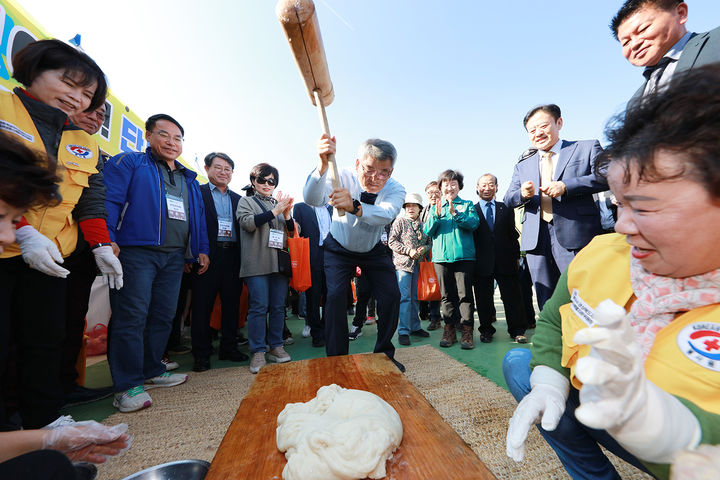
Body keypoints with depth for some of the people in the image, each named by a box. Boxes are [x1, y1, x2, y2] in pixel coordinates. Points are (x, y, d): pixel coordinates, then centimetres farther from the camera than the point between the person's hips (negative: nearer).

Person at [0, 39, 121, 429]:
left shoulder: (86, 145, 12)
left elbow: (92, 202, 10)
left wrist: (101, 246, 0)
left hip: (51, 258, 4)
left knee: (46, 341, 10)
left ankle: (44, 424, 23)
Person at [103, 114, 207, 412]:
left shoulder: (188, 179, 22)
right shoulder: (129, 163, 6)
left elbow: (198, 216, 21)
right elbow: (109, 200, -6)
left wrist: (202, 249, 14)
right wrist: (107, 240, -18)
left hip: (174, 256, 6)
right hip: (136, 251, -5)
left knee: (163, 317, 10)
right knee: (132, 316, -4)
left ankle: (152, 371, 24)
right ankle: (128, 385, 6)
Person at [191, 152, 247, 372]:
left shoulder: (237, 199, 16)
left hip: (232, 256, 4)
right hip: (208, 256, -4)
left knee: (232, 304, 10)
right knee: (202, 305, 4)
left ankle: (229, 347, 24)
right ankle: (201, 353, 17)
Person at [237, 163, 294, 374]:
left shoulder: (280, 203, 20)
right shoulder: (246, 202, 10)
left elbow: (292, 232, 16)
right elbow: (247, 222, -10)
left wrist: (287, 215, -3)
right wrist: (275, 211, -14)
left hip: (279, 262, 4)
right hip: (257, 263, -4)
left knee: (278, 307, 6)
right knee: (259, 306, -5)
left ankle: (276, 346, 18)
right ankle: (258, 352, 6)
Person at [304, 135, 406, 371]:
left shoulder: (395, 189, -21)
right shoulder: (344, 178, -23)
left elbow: (386, 214, -44)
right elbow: (312, 199, -42)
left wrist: (354, 207, -63)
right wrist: (323, 165, -60)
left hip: (374, 250, 2)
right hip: (339, 249, -1)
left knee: (391, 295, -6)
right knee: (335, 296, -17)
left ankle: (384, 354, 15)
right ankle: (336, 359, 2)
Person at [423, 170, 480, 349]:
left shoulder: (467, 205, 11)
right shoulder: (435, 207, 16)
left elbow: (474, 223, -7)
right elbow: (427, 231, 7)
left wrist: (455, 213, -18)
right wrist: (436, 215, -9)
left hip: (464, 255, -2)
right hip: (441, 256, 2)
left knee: (465, 294, -3)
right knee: (446, 295, 7)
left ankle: (467, 331, 7)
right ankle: (449, 329, 16)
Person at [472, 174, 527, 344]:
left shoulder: (505, 208, 13)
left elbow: (513, 234, 12)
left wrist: (516, 256, 6)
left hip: (505, 261, 2)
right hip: (482, 263, -1)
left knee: (512, 297, 6)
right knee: (483, 299, 6)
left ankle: (517, 330, 21)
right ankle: (486, 330, 21)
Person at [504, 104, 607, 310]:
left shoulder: (587, 148, 10)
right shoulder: (522, 166, 20)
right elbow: (508, 200, 12)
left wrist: (565, 186, -15)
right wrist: (523, 194, -10)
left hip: (575, 235, -3)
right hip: (537, 239, 4)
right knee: (546, 306, 9)